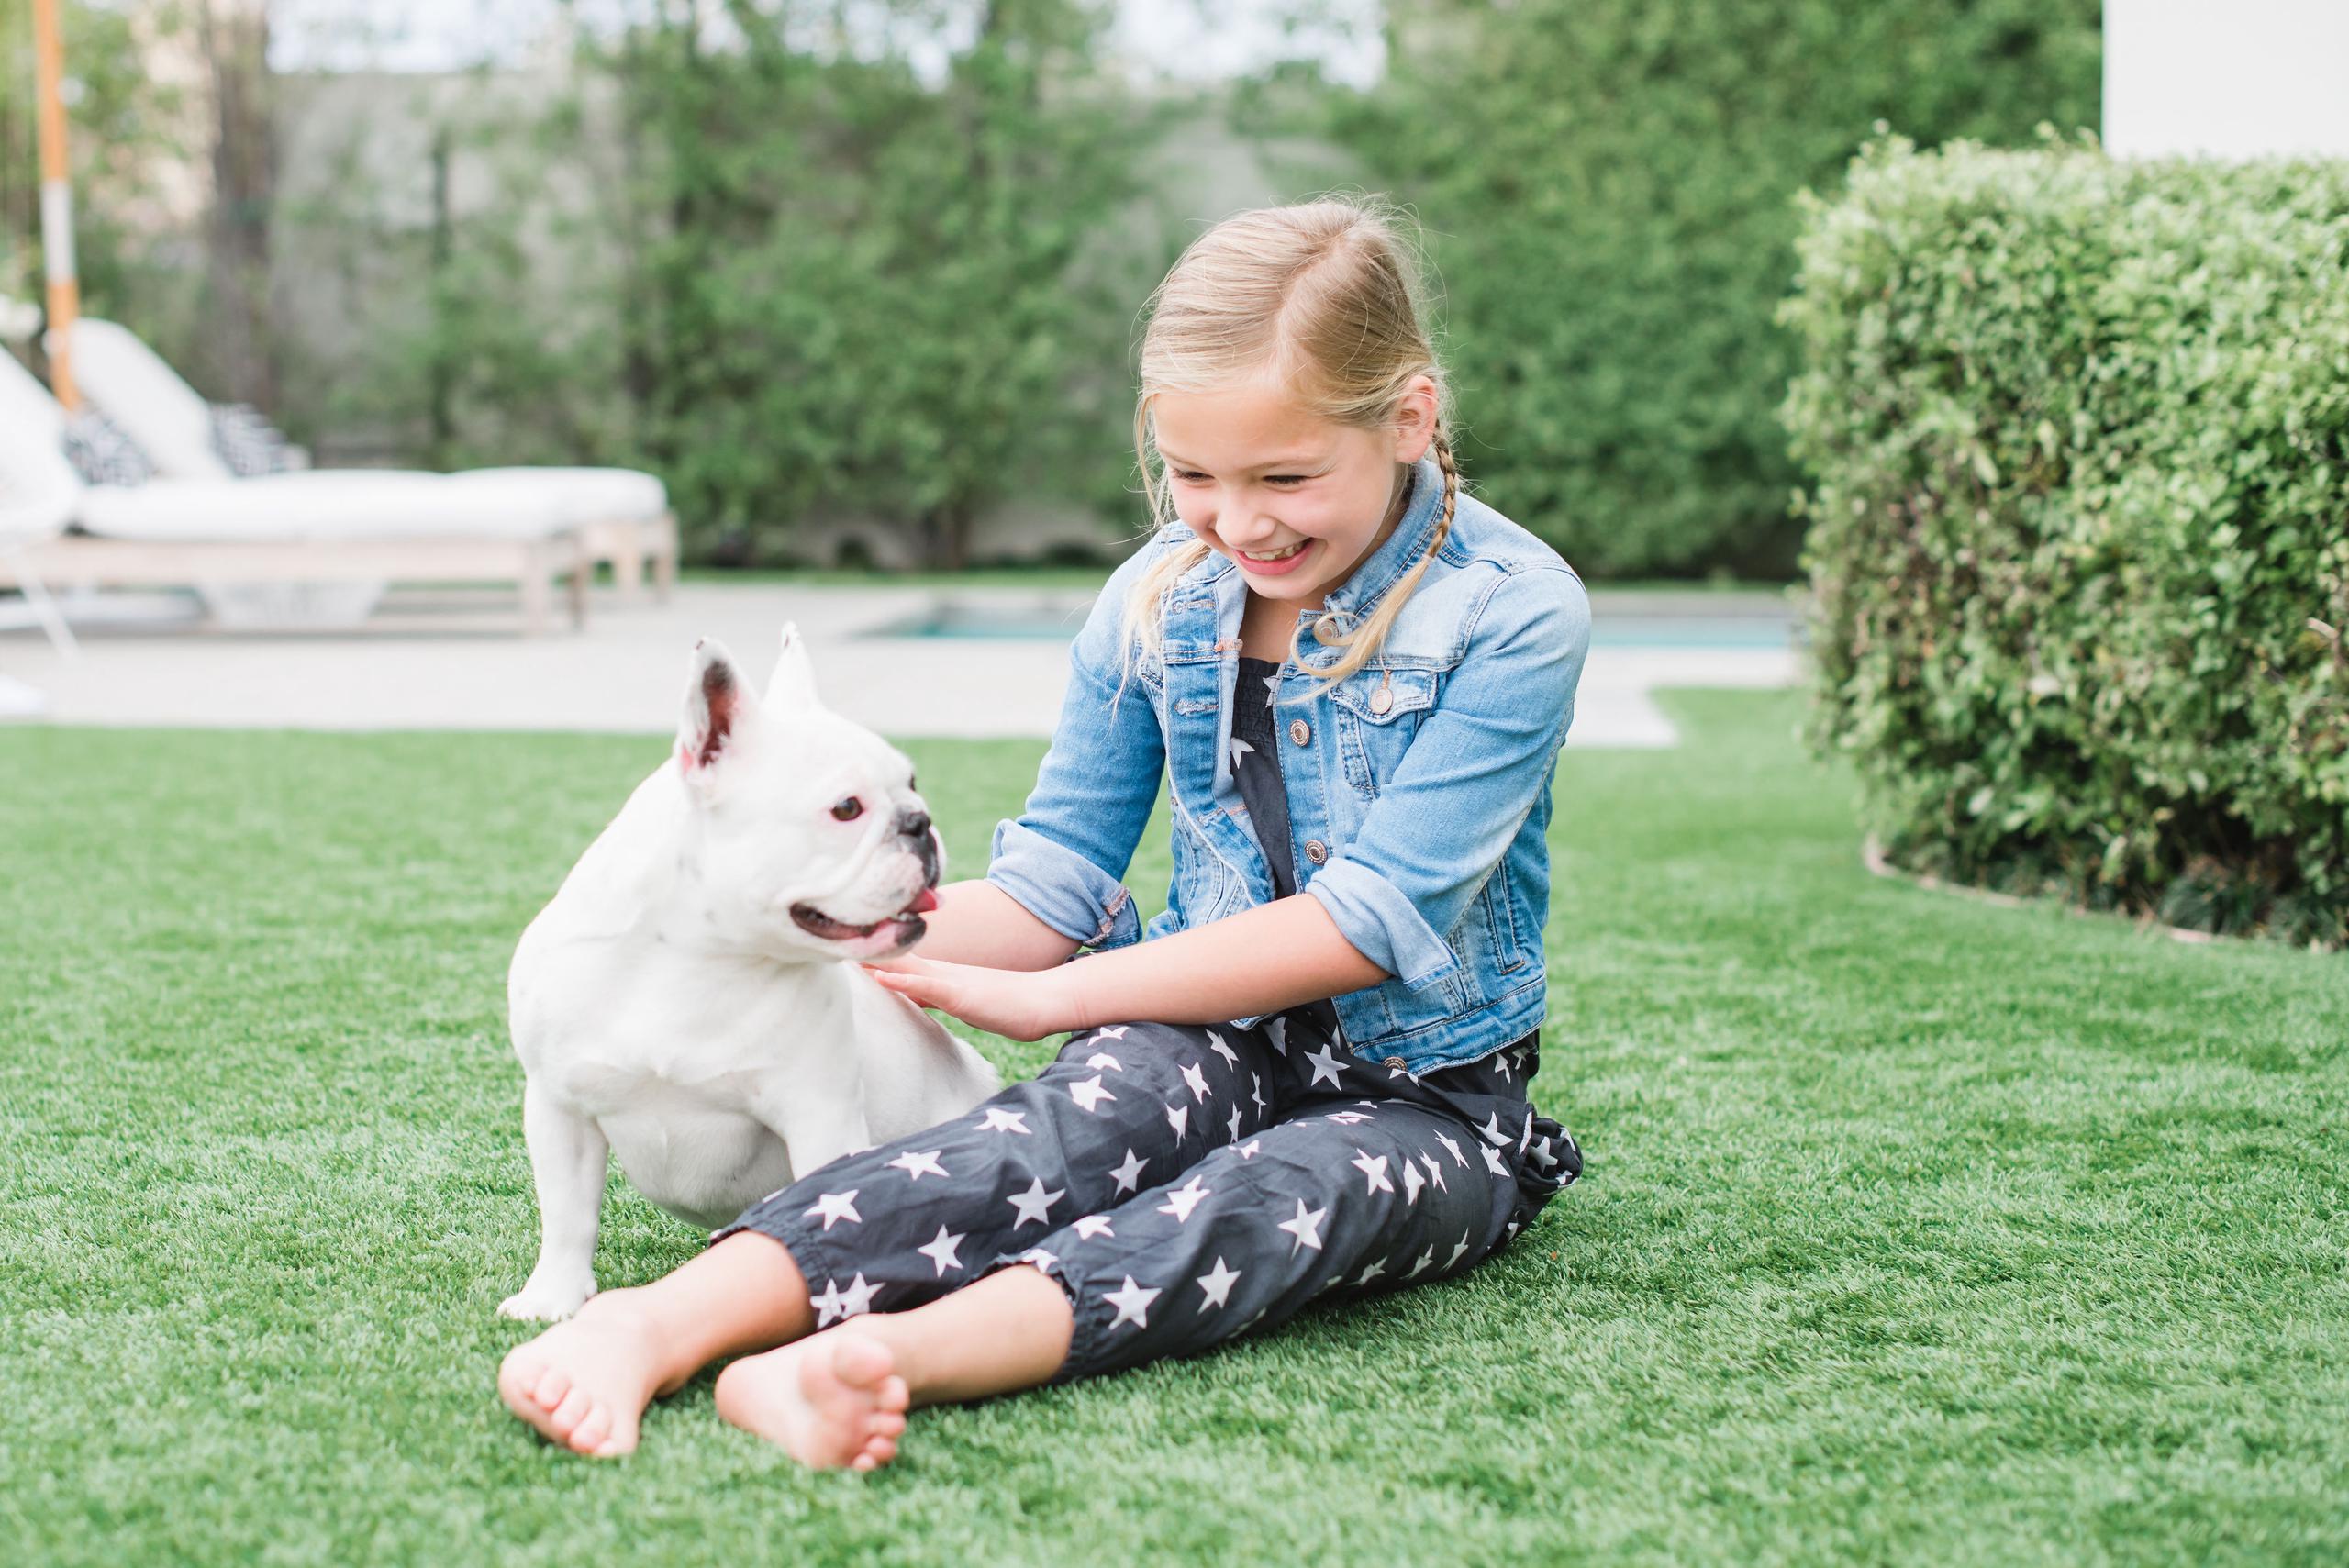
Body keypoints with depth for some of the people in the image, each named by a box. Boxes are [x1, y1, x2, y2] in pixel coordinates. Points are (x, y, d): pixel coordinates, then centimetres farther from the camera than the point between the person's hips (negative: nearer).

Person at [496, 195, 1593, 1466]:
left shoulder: (1514, 615, -14)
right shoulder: (1156, 601, 2)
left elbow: (1375, 918, -19)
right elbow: (1058, 874, 8)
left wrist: (1049, 997, -17)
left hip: (1424, 1092, -2)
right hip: (1215, 1035, 2)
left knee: (1297, 1193, -36)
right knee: (1086, 1120, -32)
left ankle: (882, 1356, -61)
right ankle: (659, 1326, -55)